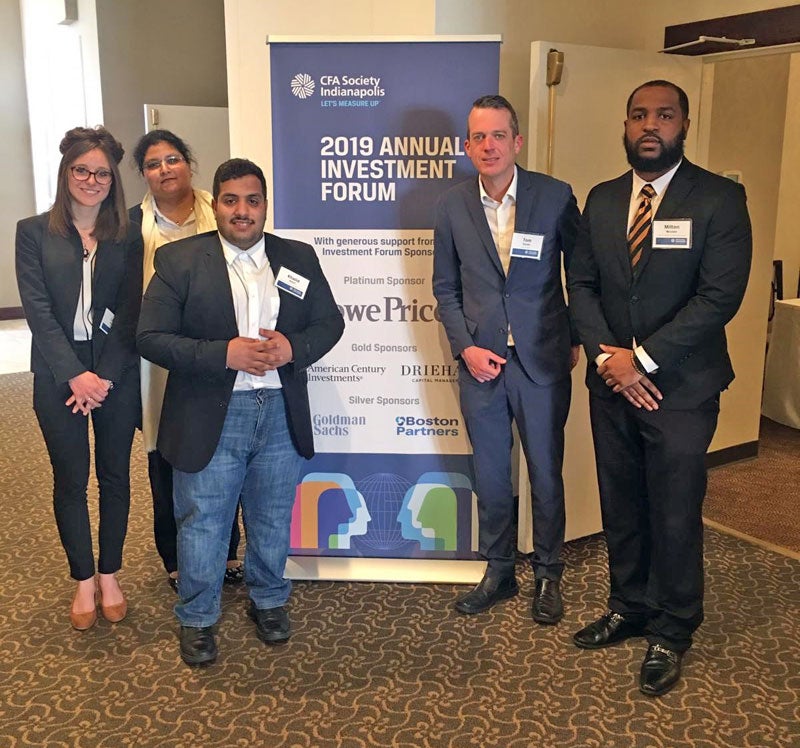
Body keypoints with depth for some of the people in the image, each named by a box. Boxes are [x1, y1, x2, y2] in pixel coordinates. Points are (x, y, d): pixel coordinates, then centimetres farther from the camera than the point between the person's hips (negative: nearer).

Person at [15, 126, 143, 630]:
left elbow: (130, 312, -2)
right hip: (59, 376, -1)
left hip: (117, 375, 1)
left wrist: (104, 377, -11)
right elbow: (38, 310, -7)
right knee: (71, 479, 8)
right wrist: (76, 374, -15)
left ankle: (110, 575, 26)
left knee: (116, 476, 10)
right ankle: (84, 579, 24)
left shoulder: (128, 237, 2)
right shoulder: (34, 232, 0)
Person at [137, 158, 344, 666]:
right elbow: (151, 338, -10)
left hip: (281, 414, 3)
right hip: (210, 418, -2)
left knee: (273, 520, 17)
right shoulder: (179, 260, -6)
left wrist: (293, 347, -15)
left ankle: (269, 600, 40)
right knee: (203, 524, 9)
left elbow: (330, 323, 6)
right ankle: (198, 619, 30)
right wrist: (225, 354, -22)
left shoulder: (299, 257, 4)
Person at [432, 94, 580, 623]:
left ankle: (548, 576, 30)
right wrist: (465, 347, -5)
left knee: (546, 476, 10)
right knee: (490, 478, 13)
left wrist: (577, 340, 2)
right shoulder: (453, 206, 0)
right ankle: (499, 573, 32)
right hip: (480, 362, 2)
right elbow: (445, 288, 6)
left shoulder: (556, 197, -6)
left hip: (542, 361, -2)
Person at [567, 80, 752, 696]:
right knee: (621, 506, 14)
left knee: (675, 513, 5)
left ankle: (672, 632, 23)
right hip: (612, 384, 5)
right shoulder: (602, 200, 8)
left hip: (680, 386, -4)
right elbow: (582, 284, 5)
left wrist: (642, 358, -17)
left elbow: (720, 295, -15)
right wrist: (607, 357, -10)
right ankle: (630, 608, 33)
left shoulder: (719, 199, -7)